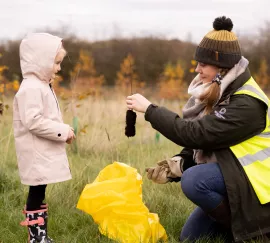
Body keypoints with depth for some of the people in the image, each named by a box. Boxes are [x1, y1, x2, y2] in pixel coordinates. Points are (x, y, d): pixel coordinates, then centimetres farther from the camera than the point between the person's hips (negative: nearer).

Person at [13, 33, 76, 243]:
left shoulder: (41, 86, 17)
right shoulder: (30, 89, -18)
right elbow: (33, 122, -25)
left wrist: (62, 131, 9)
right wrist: (63, 131, -19)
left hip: (44, 153, 10)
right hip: (36, 155, -10)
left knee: (39, 193, 13)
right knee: (36, 193, -5)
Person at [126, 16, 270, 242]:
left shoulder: (246, 103, -25)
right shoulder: (219, 92, 4)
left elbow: (196, 134, -31)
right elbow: (202, 140, 7)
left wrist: (150, 109, -26)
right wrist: (177, 164, -10)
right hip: (229, 175, 9)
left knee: (193, 180, -31)